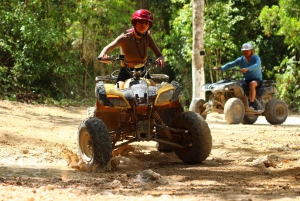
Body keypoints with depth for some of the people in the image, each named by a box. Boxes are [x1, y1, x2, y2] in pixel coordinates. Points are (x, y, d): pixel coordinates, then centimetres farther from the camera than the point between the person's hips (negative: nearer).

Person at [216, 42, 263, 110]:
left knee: (252, 84, -38)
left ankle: (251, 104, -39)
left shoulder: (256, 58, -9)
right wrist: (221, 68, -24)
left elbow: (257, 65, -31)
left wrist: (247, 69, -48)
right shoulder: (241, 59, 5)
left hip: (257, 80, -5)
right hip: (246, 80, 5)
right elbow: (231, 64, -6)